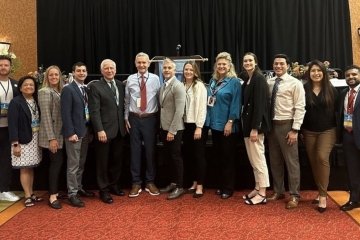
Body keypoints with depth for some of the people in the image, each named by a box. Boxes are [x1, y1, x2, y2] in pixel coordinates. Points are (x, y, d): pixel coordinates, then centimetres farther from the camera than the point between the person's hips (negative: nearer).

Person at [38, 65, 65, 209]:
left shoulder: (61, 91, 12)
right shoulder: (45, 92, -9)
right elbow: (46, 116, -15)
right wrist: (51, 138, -20)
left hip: (61, 134, 7)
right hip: (52, 134, -7)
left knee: (58, 163, 9)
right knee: (56, 162, -6)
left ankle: (55, 192, 20)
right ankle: (52, 196, 2)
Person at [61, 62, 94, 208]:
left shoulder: (86, 89, 12)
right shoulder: (68, 89, -9)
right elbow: (66, 113, -14)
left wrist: (90, 130, 9)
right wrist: (71, 133, -19)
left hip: (86, 131, 7)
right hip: (74, 132, -7)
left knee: (81, 163, 16)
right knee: (73, 164, -2)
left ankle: (79, 188, 28)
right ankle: (72, 194, 6)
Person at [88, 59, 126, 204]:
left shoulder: (121, 85, 10)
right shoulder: (96, 87, -6)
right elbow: (94, 111, -12)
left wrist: (125, 124, 8)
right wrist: (100, 130, -18)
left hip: (119, 130, 5)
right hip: (104, 131, -5)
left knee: (117, 160, 14)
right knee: (103, 162, 5)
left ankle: (113, 185, 29)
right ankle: (104, 190, 16)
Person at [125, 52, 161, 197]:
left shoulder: (155, 79, -2)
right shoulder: (130, 79, 2)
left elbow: (159, 99, 0)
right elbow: (127, 101, 7)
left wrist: (158, 119, -2)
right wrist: (126, 118, 4)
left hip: (150, 119, -1)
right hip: (134, 118, 1)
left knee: (150, 151, 6)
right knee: (135, 151, 6)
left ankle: (150, 182, 20)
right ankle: (136, 183, 17)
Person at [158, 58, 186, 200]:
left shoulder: (178, 86, -14)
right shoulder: (163, 86, 13)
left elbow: (179, 111, -19)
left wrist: (172, 130, -20)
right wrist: (162, 127, 8)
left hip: (174, 129, -8)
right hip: (164, 127, 8)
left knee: (176, 157, 0)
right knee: (169, 157, 15)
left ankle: (180, 187, 12)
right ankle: (173, 183, 29)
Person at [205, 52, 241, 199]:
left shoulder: (234, 81, -8)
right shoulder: (213, 81, 11)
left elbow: (236, 104, -13)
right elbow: (209, 101, 13)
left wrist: (230, 122, -18)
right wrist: (209, 121, 10)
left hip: (226, 125, -6)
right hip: (215, 124, 7)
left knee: (228, 157, 3)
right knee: (219, 156, 14)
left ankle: (228, 188, 14)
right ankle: (221, 185, 25)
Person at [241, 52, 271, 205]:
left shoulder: (259, 79, -12)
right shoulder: (248, 80, 15)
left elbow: (259, 105, -19)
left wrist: (255, 128, -22)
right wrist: (248, 126, 13)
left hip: (256, 125, -9)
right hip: (248, 123, 9)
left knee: (258, 158, -4)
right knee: (253, 159, 13)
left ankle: (262, 194, 4)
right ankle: (257, 188, 22)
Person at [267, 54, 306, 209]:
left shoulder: (295, 83, -6)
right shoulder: (269, 83, 7)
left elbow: (300, 108, -9)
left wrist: (295, 129, -14)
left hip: (286, 125, -5)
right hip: (271, 124, 5)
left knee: (291, 161, 2)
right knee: (275, 161, 13)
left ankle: (294, 195, 13)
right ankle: (278, 191, 27)